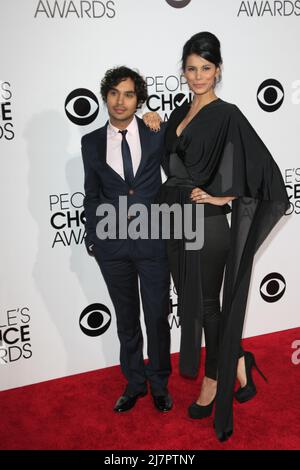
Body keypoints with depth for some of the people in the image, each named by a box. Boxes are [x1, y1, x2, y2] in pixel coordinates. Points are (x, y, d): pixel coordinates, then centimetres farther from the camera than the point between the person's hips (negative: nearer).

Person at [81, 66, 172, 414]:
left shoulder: (157, 134, -1)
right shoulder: (91, 142, 4)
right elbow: (92, 195, 10)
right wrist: (92, 238, 9)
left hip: (152, 241, -1)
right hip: (112, 244, 2)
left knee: (157, 317, 9)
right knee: (126, 320, 15)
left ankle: (159, 383, 31)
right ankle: (134, 383, 34)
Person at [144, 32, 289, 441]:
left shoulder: (227, 115, -9)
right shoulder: (180, 113, 12)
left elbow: (262, 169, -13)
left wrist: (223, 196, -14)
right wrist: (155, 129, 10)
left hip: (208, 226, -7)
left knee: (206, 304, 5)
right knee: (190, 301, 13)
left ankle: (213, 381, 25)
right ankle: (237, 362, 32)